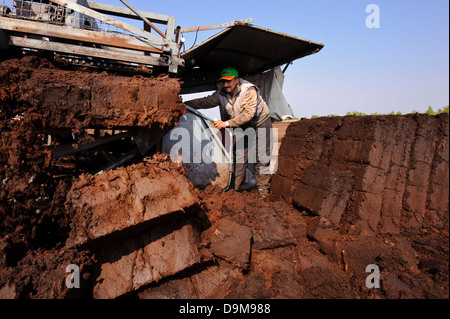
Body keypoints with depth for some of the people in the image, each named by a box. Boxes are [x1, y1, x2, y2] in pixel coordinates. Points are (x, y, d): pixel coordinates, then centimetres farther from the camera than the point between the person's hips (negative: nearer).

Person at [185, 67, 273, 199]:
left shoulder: (249, 90, -28)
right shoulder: (221, 93, -10)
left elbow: (248, 114, -34)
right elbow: (205, 102, -1)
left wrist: (227, 123, -38)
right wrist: (184, 104, -7)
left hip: (260, 122, -4)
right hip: (240, 125, 4)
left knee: (261, 157, -1)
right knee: (239, 156, 1)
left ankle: (263, 188, 12)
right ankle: (235, 187, 9)